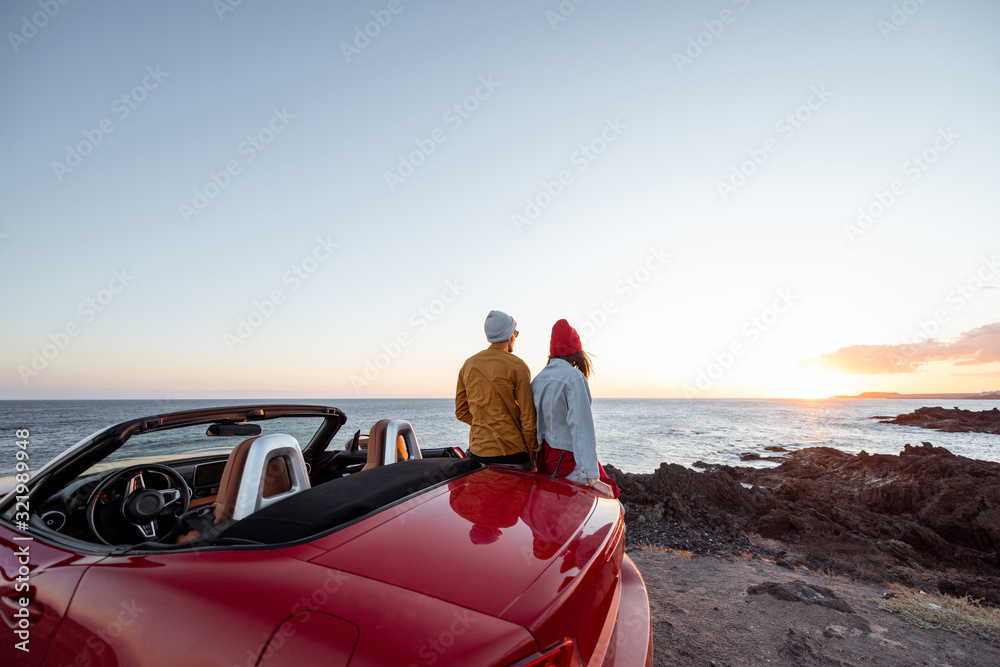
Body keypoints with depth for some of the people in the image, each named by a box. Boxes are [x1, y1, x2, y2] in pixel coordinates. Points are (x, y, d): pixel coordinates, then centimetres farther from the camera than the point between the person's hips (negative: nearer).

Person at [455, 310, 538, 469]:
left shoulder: (468, 365, 6)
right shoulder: (517, 366, -10)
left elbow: (461, 412, 11)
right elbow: (528, 416, -9)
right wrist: (534, 450, 1)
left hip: (477, 451, 5)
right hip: (511, 452, -5)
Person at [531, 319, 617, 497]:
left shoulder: (538, 379, 6)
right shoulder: (574, 377, -15)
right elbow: (581, 426, -21)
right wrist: (592, 477, -22)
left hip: (544, 458, 8)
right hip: (568, 459, -8)